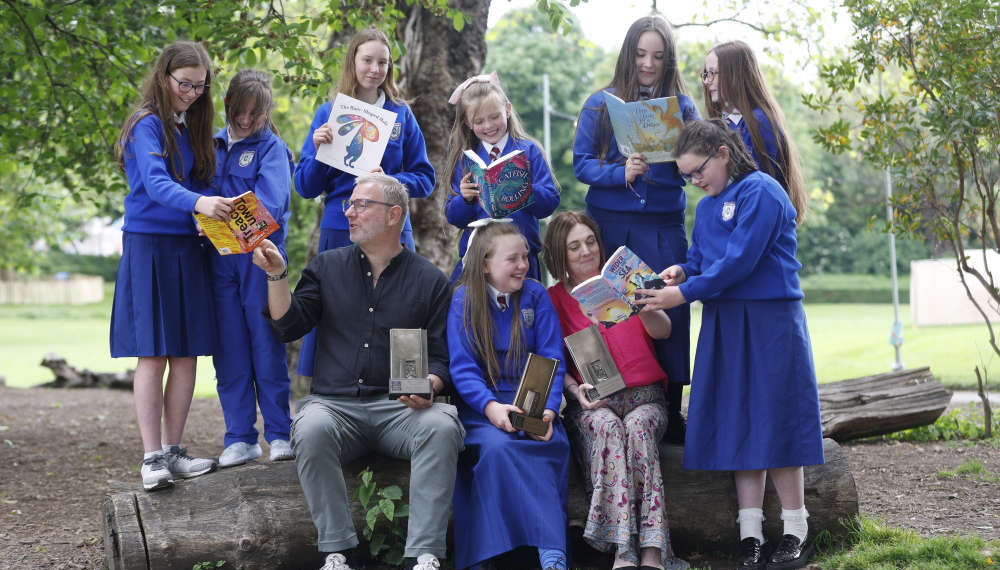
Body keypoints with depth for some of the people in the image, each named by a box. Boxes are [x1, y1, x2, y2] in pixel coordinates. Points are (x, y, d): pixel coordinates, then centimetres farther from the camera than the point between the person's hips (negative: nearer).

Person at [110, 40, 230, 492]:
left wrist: (220, 208, -5)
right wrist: (198, 203, -42)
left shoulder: (190, 128, 14)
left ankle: (173, 451, 13)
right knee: (153, 355, -7)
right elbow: (156, 184, -25)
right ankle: (152, 459, -5)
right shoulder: (147, 125, -9)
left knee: (186, 353, 6)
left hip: (187, 249, 7)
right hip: (149, 246, -7)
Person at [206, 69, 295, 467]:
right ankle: (240, 438, 11)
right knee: (229, 350, 5)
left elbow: (270, 203, -14)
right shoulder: (214, 145, 15)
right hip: (219, 257, 4)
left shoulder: (272, 147, 1)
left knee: (267, 347, -1)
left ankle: (279, 434, 8)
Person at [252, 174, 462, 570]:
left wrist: (429, 385, -13)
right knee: (311, 429, -34)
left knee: (441, 426, -33)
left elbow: (441, 358, 8)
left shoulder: (430, 280, 10)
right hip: (334, 403, 1)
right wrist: (277, 274, -6)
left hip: (400, 406, -1)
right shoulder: (327, 267, 15)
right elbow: (289, 327, 6)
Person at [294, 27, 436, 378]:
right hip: (340, 232, -1)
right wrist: (318, 149, -12)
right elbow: (306, 188, 6)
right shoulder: (328, 114, 7)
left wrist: (391, 182, -12)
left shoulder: (401, 115, 9)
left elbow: (424, 180, 8)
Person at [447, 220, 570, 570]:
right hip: (481, 405, -1)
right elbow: (462, 368, -5)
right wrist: (490, 406, -24)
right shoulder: (464, 300, 2)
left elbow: (551, 363, 1)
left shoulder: (536, 296, 7)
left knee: (552, 443, -31)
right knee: (496, 445, -34)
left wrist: (547, 410, -17)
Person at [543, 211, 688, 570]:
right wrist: (576, 391, -12)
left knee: (638, 427, -33)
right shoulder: (553, 299, 14)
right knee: (608, 427, -34)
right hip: (592, 404, 0)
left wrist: (642, 306, -19)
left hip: (644, 396, 0)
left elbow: (663, 331, 3)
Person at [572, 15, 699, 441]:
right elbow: (581, 163, 1)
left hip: (664, 227, 1)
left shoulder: (683, 107, 10)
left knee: (669, 311, -5)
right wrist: (621, 174, -15)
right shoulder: (601, 104, 7)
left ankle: (670, 414, 2)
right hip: (610, 225, -1)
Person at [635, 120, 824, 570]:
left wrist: (684, 294, -18)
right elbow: (701, 257, 20)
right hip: (724, 325, 8)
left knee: (773, 422, -4)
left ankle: (796, 534, 6)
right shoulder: (706, 207, 14)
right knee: (739, 424, 5)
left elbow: (739, 262, -19)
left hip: (769, 322, -8)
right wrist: (682, 270, -3)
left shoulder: (761, 193, -12)